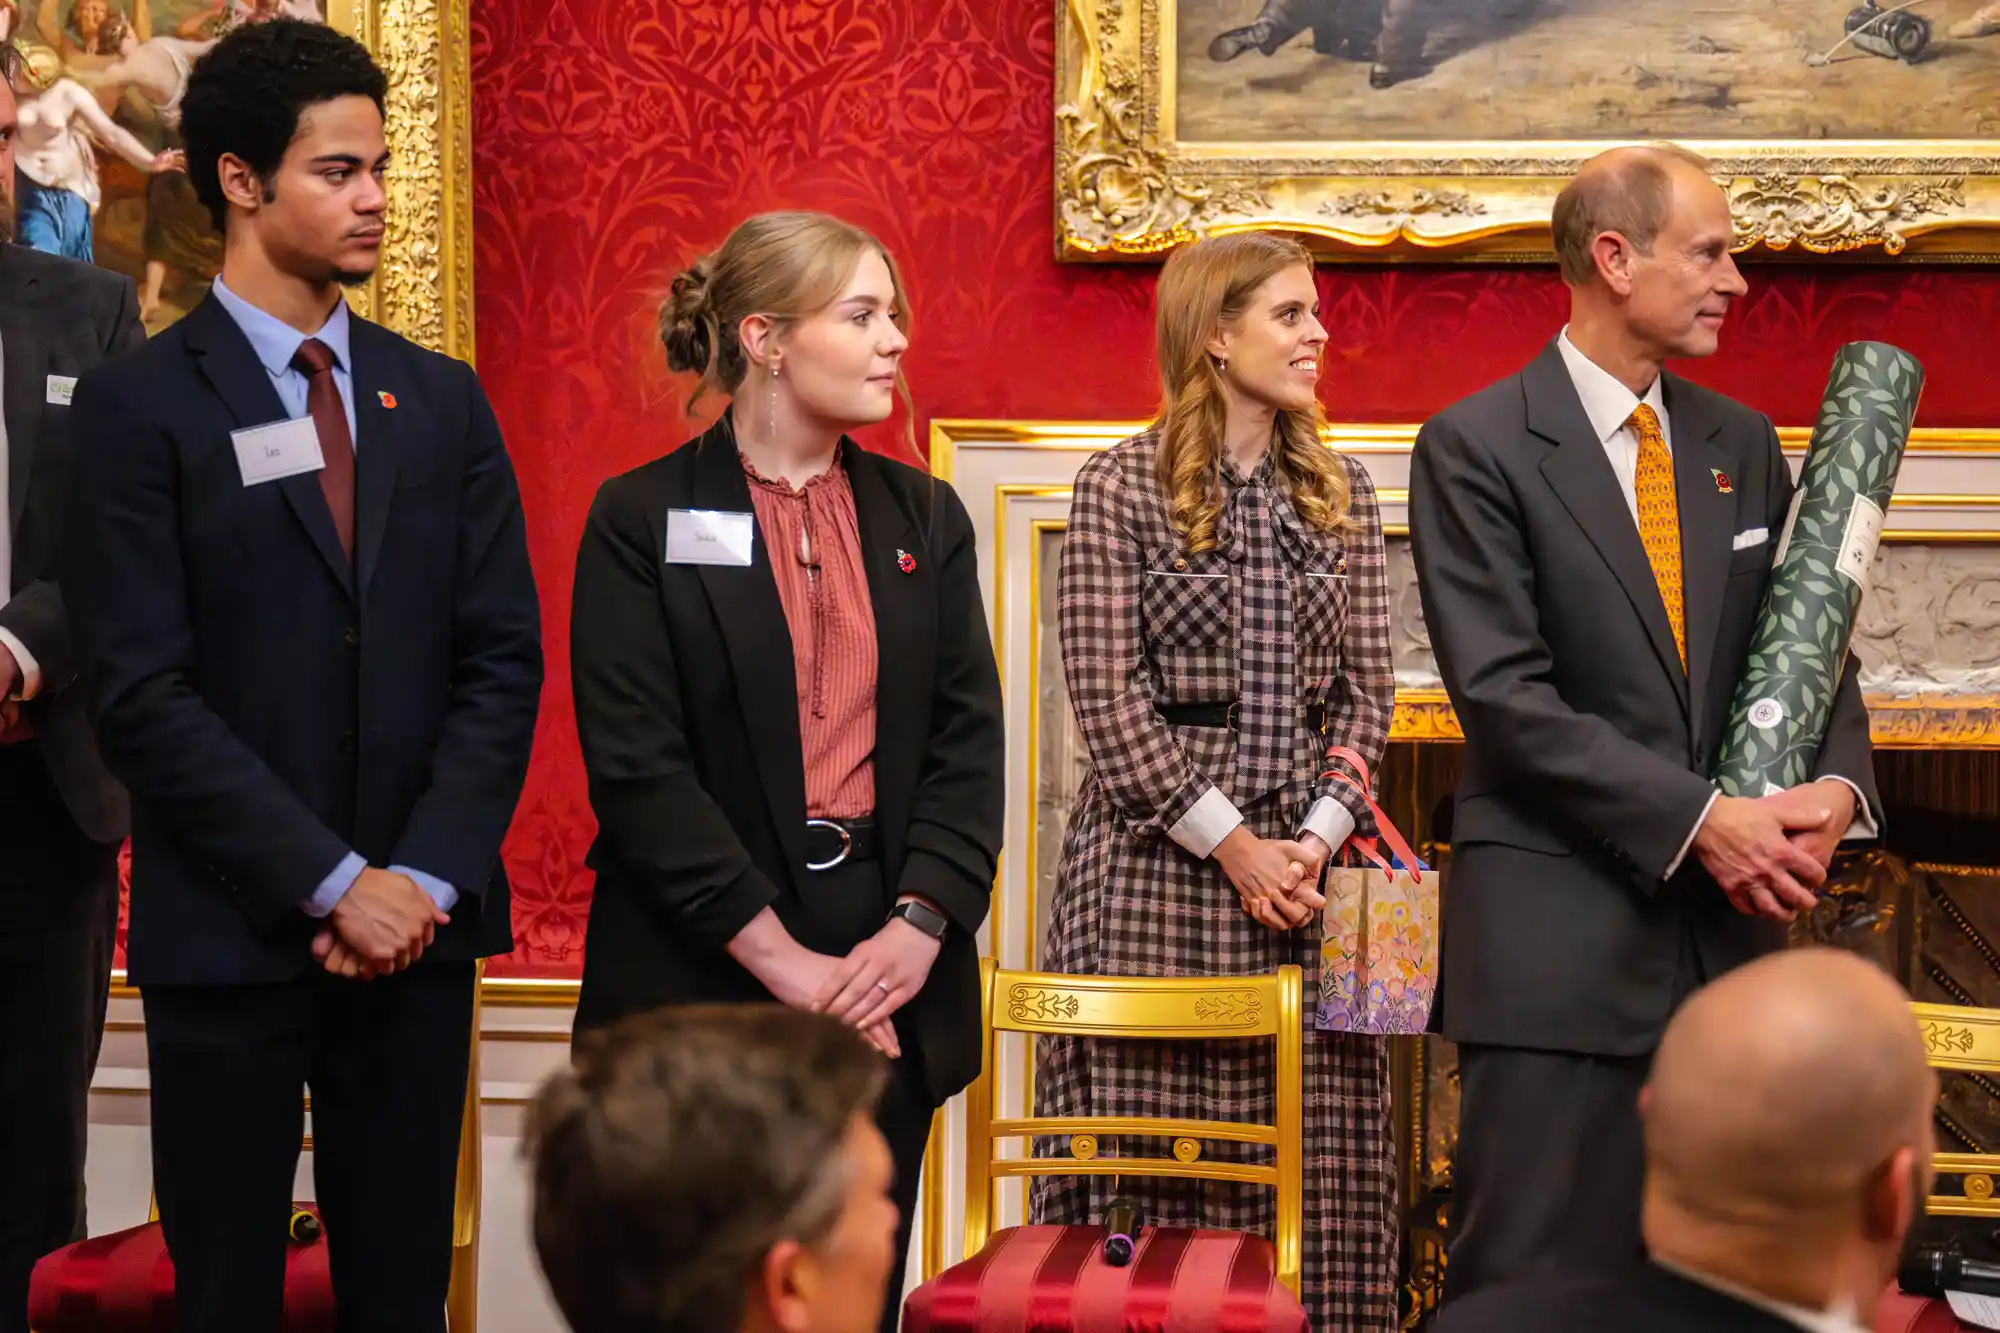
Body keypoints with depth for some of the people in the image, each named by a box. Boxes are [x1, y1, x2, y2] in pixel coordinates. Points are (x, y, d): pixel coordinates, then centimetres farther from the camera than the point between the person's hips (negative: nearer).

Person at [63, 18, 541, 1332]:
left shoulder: (442, 400, 10)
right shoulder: (140, 406, -4)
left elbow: (503, 659, 5)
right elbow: (142, 693, -10)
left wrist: (428, 878, -7)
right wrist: (334, 883, -14)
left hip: (419, 927, 4)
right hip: (229, 933, -3)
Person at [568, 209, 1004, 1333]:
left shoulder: (925, 517, 12)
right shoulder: (644, 520, -2)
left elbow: (970, 737, 6)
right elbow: (636, 766, -9)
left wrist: (920, 925, -9)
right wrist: (777, 955, -15)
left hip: (889, 964, 4)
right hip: (703, 973, -4)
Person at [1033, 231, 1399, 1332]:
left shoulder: (1339, 494, 12)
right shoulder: (1119, 487, -3)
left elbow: (1366, 687, 9)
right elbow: (1106, 695, -8)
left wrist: (1317, 838, -6)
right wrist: (1230, 844, -11)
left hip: (1305, 857, 4)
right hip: (1158, 856, -4)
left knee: (1314, 1148, 2)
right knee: (1153, 1147, -2)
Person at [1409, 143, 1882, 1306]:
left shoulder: (1742, 446, 13)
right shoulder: (1478, 447, -6)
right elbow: (1507, 696, -13)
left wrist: (1836, 787, -7)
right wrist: (1698, 819, -17)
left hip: (1732, 925, 6)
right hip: (1560, 937, -6)